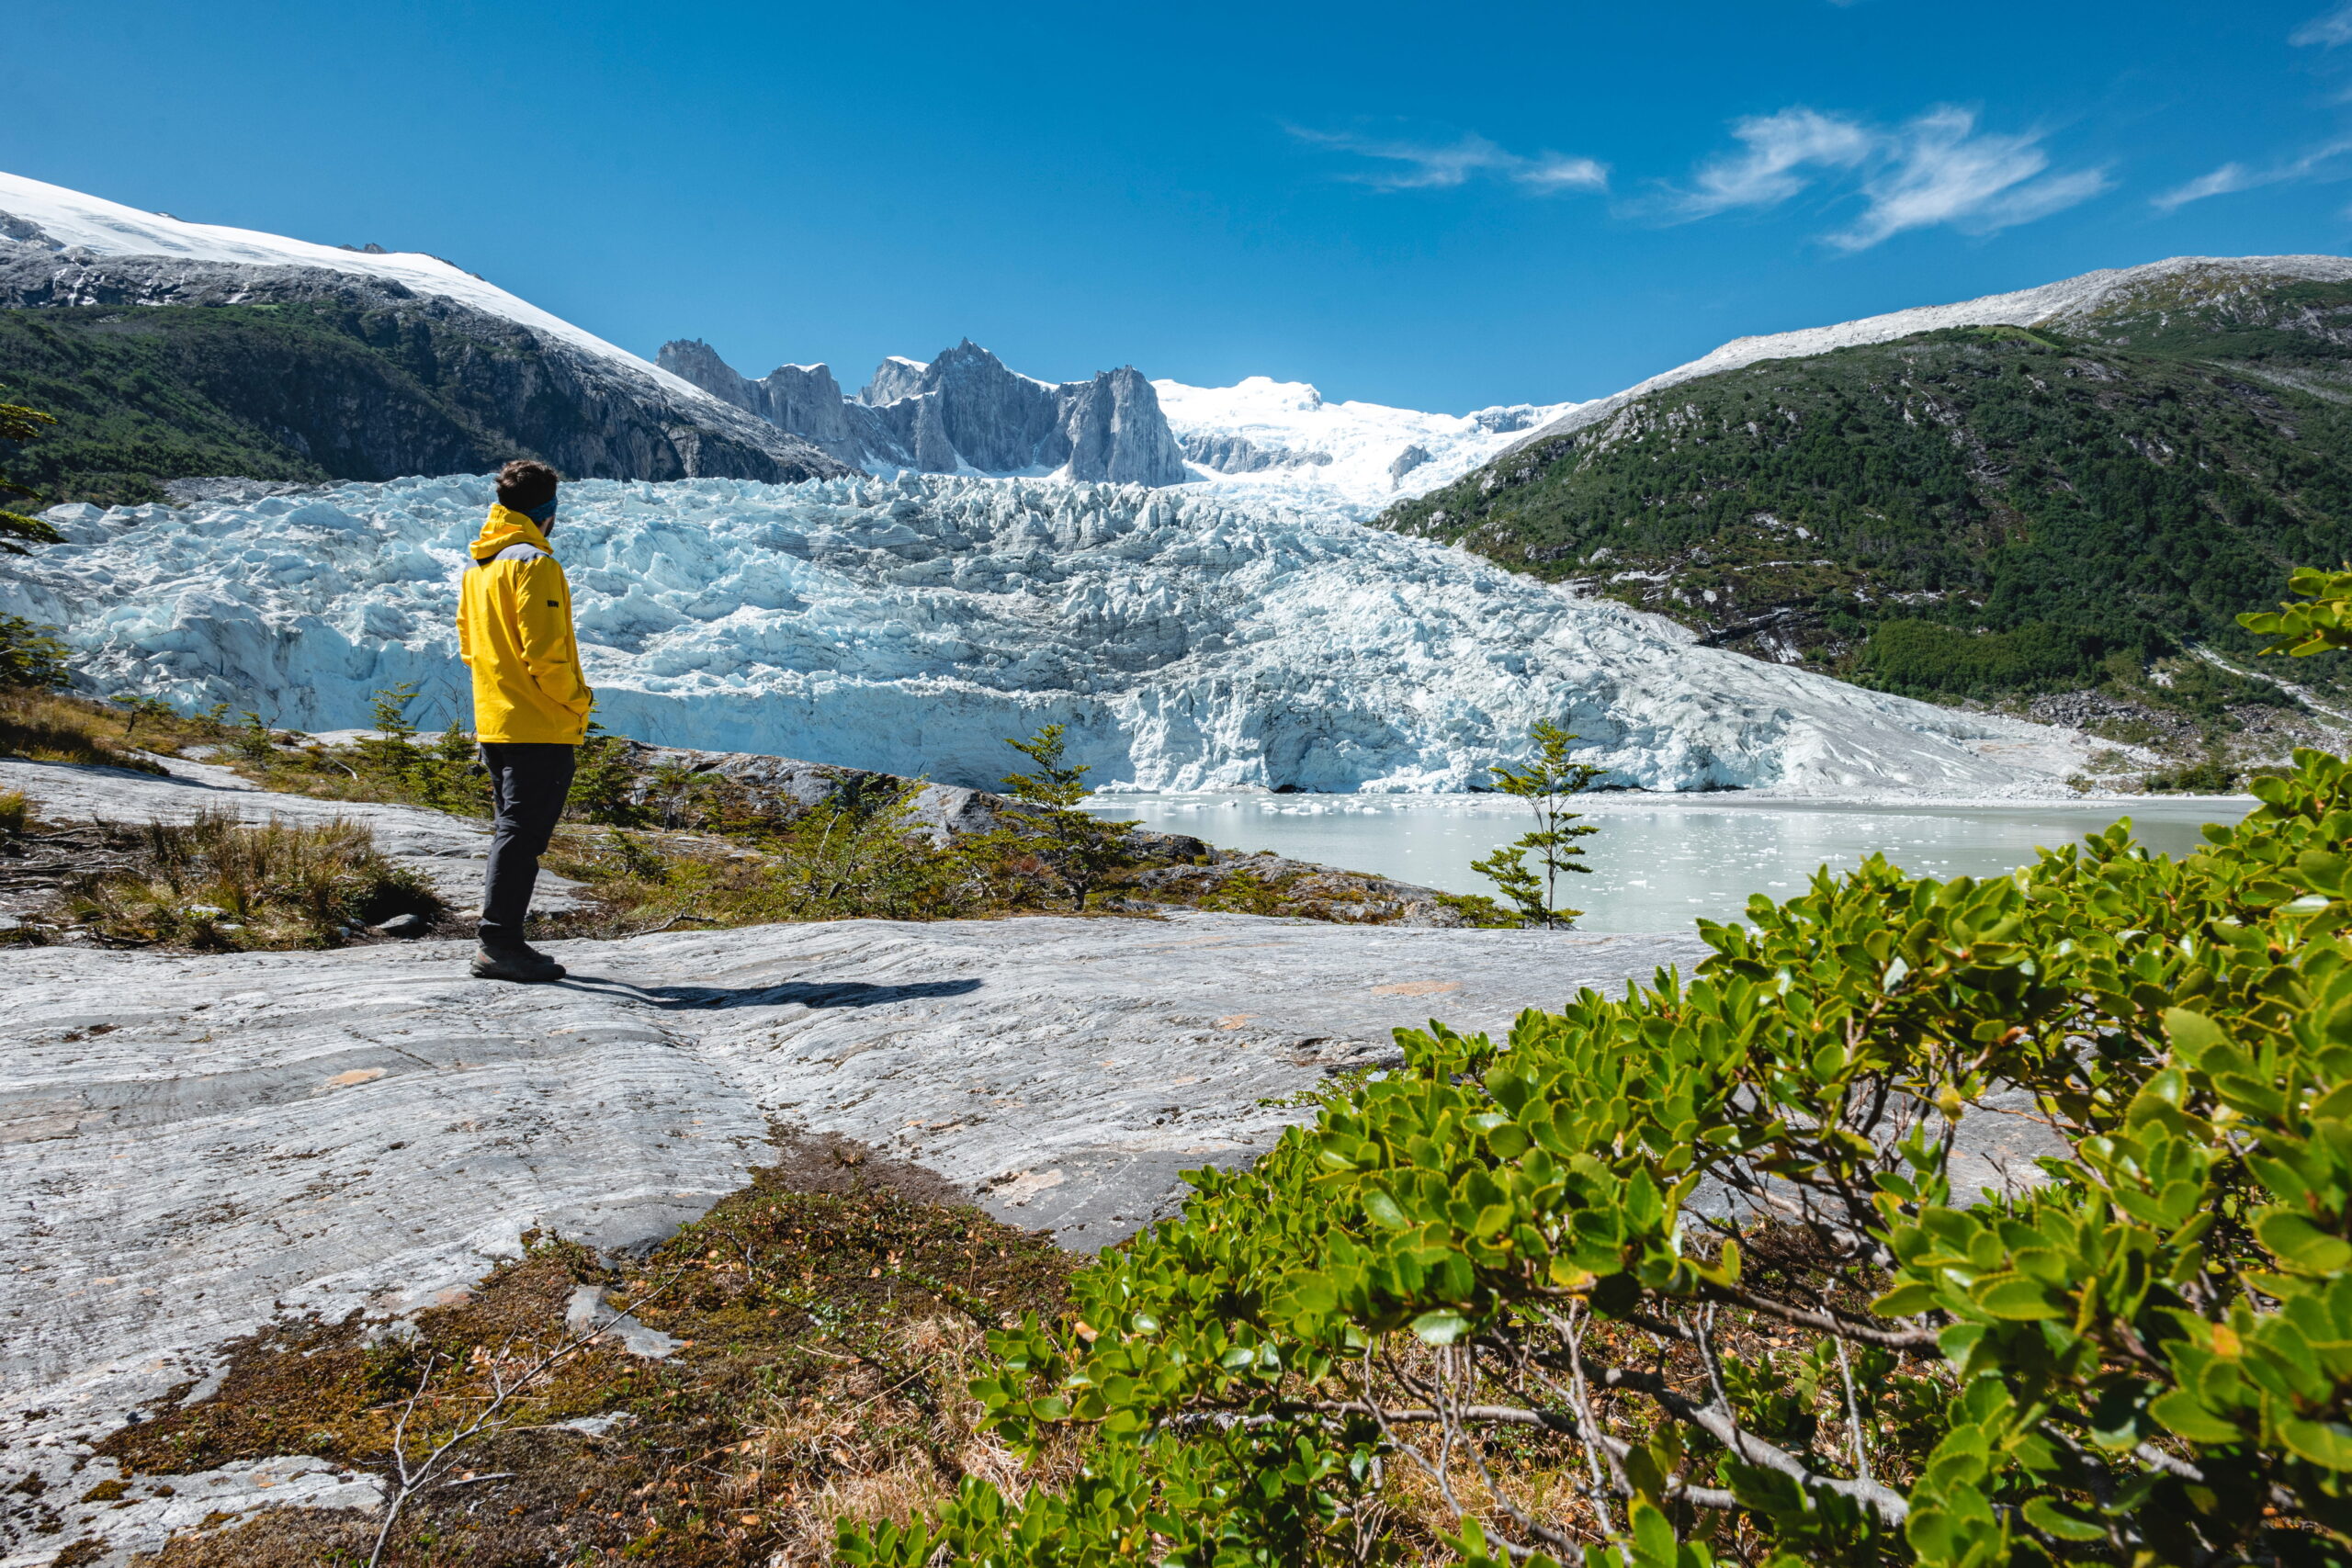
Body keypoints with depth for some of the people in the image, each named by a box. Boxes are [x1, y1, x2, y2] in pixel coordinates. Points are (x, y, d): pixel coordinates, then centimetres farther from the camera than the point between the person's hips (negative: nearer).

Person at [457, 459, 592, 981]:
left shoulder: (477, 565, 16)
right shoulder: (534, 563, -13)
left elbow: (469, 644, 21)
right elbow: (545, 652, -19)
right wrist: (576, 702, -7)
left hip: (493, 722, 9)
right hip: (540, 727, -9)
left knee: (512, 830, 15)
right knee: (523, 834, -5)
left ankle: (500, 942, 19)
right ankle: (500, 942, -3)